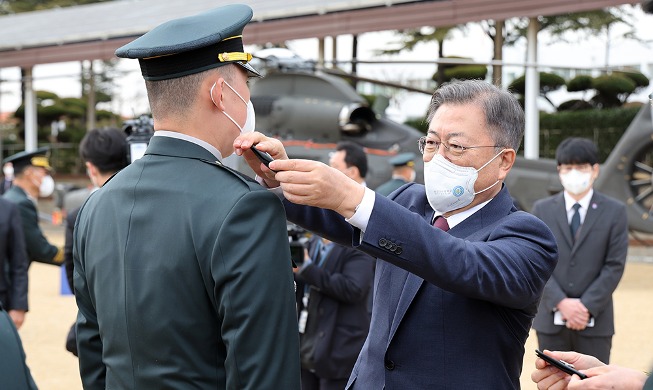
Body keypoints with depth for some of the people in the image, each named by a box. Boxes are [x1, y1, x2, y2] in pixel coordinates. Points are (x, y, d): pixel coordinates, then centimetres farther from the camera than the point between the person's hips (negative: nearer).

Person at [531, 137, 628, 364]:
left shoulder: (614, 211, 2)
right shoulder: (542, 210, 6)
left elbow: (615, 266, -3)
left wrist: (587, 306, -12)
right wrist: (561, 302, -13)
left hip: (595, 319, -1)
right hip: (552, 319, 1)